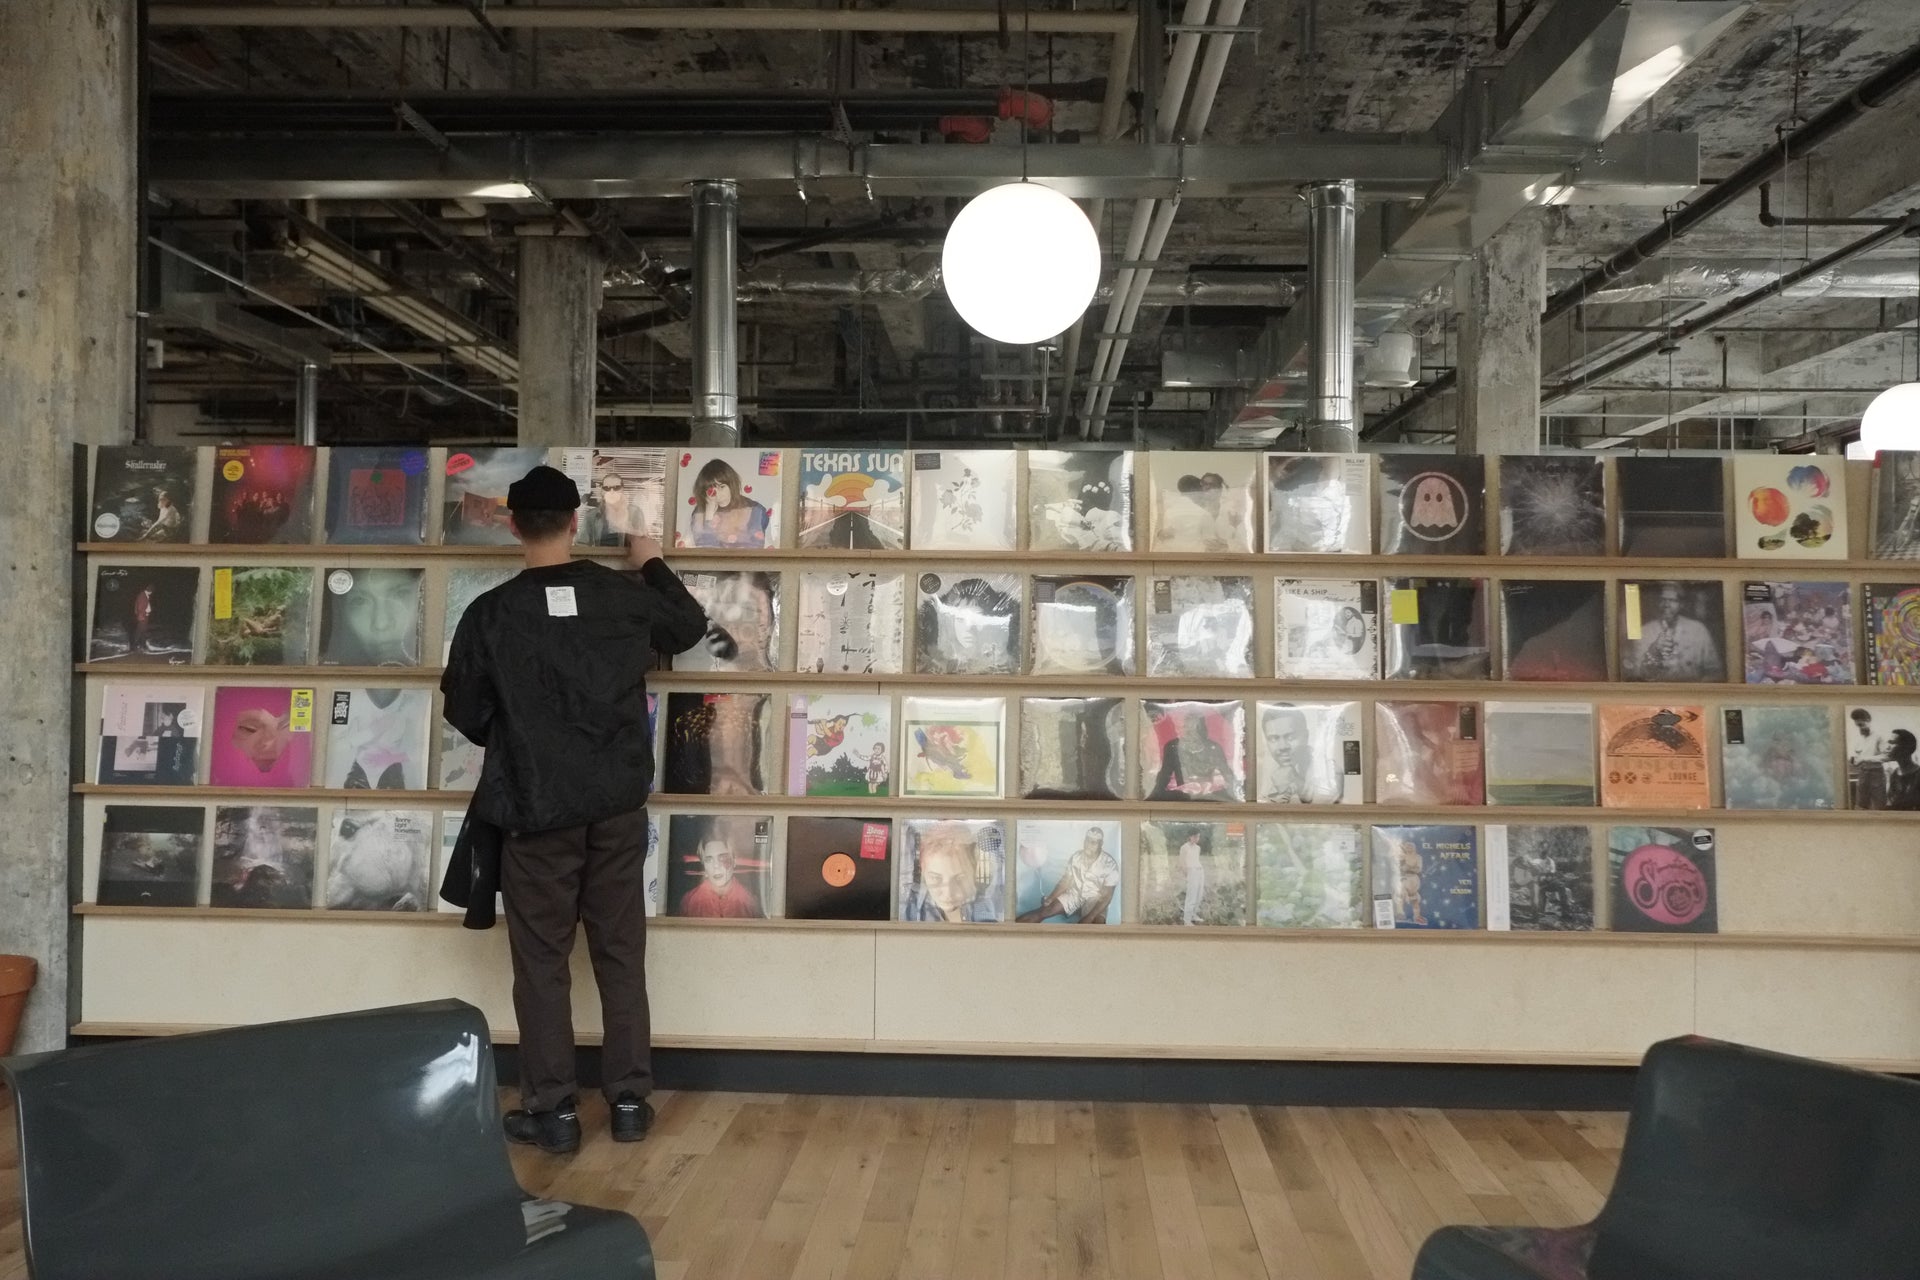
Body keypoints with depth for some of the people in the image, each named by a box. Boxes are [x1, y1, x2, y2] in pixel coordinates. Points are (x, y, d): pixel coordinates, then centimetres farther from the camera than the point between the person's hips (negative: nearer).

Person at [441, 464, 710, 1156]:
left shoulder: (490, 613, -8)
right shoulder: (624, 595, -2)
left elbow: (465, 712, 0)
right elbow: (691, 627, 18)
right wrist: (653, 566, 32)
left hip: (536, 810, -2)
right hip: (619, 806, 2)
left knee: (541, 963, 8)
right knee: (622, 956, 11)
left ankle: (552, 1111, 13)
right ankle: (631, 1100, 17)